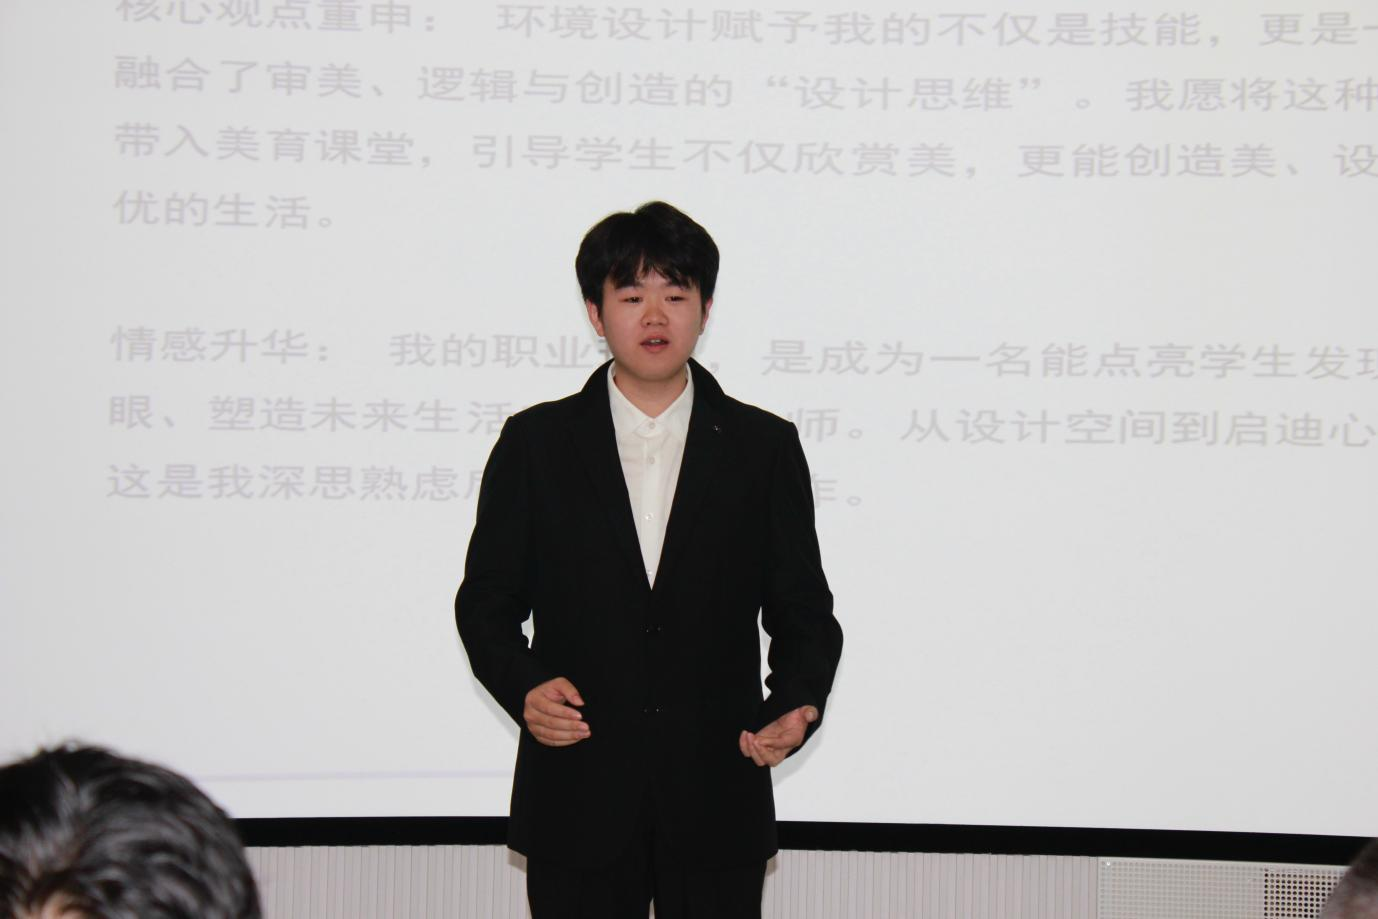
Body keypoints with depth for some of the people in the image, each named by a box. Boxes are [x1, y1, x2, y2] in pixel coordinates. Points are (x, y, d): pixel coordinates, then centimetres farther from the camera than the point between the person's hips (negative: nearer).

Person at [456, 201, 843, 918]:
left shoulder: (764, 448, 5)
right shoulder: (536, 443, 5)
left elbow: (802, 611, 7)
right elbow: (486, 602, 7)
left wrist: (795, 704, -12)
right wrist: (522, 687, -12)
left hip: (718, 804, 0)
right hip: (577, 802, 0)